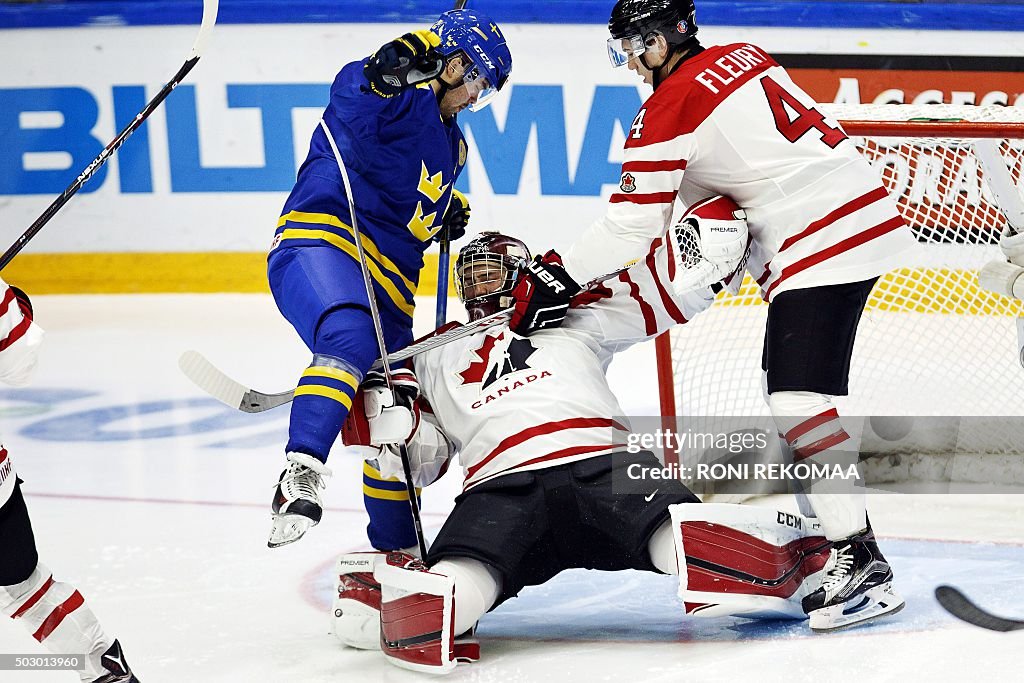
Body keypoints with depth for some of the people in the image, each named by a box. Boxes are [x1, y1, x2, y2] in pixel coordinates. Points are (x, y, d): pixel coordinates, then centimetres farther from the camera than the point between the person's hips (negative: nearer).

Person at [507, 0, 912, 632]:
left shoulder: (670, 108, -10)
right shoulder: (745, 58, 16)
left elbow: (633, 221, -7)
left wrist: (556, 279, 0)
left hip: (824, 241, -10)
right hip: (863, 217, 10)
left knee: (797, 398, -15)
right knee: (789, 387, 20)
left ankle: (862, 563, -22)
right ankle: (815, 528, 26)